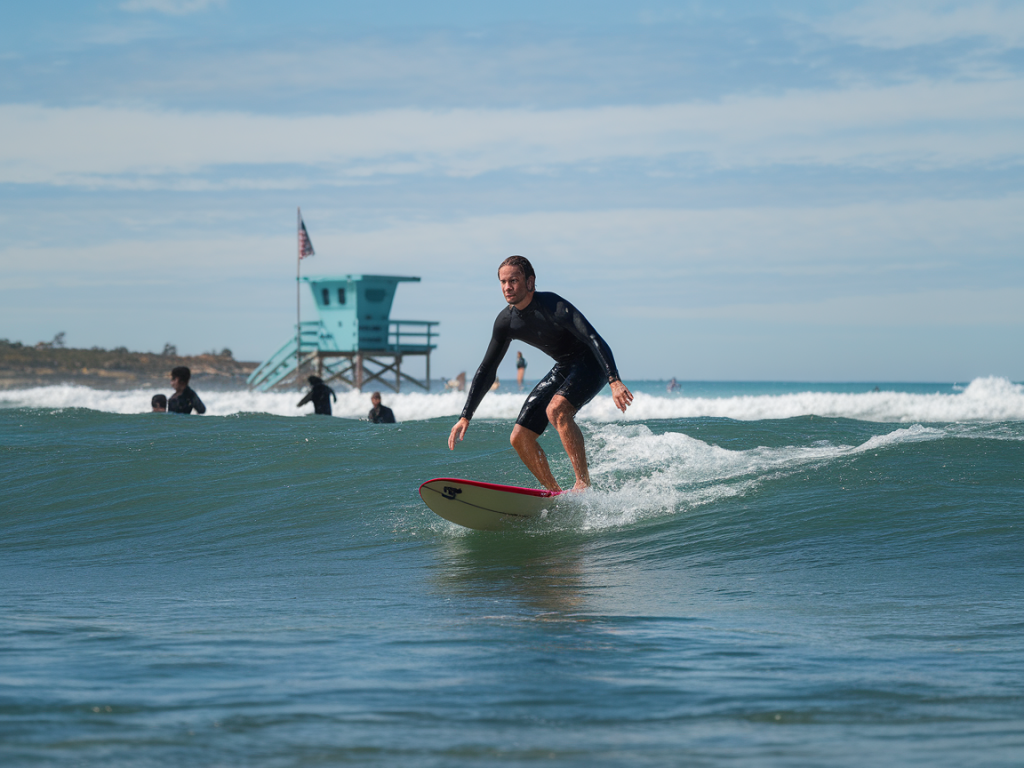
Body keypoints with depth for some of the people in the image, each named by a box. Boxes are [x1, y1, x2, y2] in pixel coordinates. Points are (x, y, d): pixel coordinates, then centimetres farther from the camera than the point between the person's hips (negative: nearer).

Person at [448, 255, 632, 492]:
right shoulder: (506, 321, -6)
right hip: (563, 369, 8)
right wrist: (465, 417, 1)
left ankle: (584, 483, -31)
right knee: (520, 438, -1)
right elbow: (486, 370, 4)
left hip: (591, 364, -8)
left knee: (556, 410, -36)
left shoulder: (552, 306, -27)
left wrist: (615, 381, -49)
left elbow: (595, 340, -35)